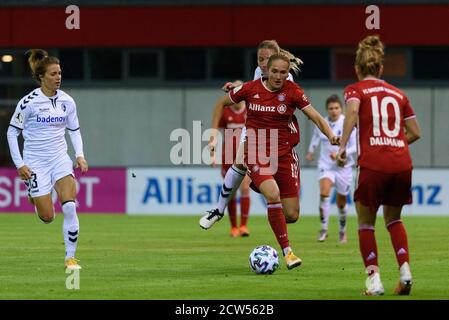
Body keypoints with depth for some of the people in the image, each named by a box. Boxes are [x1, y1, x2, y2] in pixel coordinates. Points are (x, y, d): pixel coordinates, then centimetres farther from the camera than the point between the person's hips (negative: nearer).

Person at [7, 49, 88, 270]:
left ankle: (70, 257, -7)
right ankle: (33, 195, 35)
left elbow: (74, 130, 15)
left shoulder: (67, 101, 1)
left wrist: (80, 155, 0)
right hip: (35, 162, -3)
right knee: (47, 217, -3)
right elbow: (12, 132, -4)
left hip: (60, 160, 3)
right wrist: (19, 164, -9)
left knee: (70, 206, -17)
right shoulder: (29, 102, -11)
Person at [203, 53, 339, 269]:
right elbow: (221, 103, 11)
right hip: (256, 153, -2)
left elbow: (316, 117, -8)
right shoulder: (250, 89, -4)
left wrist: (331, 136, -27)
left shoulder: (292, 91, -5)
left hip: (284, 154, 2)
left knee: (293, 215, -3)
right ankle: (287, 251, -23)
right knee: (273, 194, -30)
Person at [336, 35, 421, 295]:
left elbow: (352, 110, -16)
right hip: (402, 163, 4)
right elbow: (416, 132, 19)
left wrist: (343, 145, -14)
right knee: (393, 218, 23)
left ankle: (374, 279, 2)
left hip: (373, 164, -3)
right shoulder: (398, 93, 19)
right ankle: (405, 269, 5)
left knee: (366, 221, 13)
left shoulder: (356, 89, 8)